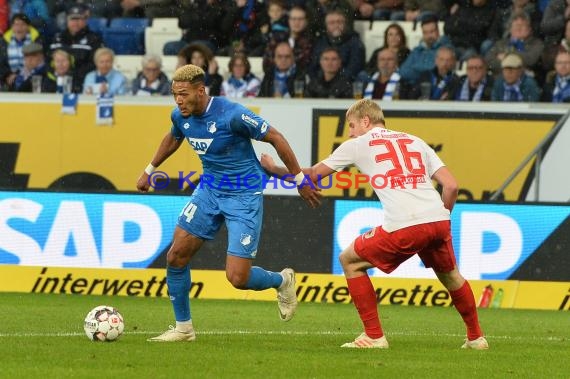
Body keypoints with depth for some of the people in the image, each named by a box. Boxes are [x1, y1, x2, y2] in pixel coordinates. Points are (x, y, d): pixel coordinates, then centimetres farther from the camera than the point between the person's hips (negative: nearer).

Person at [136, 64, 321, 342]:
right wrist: (149, 170, 27)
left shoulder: (232, 114, -26)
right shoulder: (180, 116, -5)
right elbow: (173, 138, 21)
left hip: (244, 196, -6)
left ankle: (282, 281, 23)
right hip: (209, 191, 7)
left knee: (237, 278, -11)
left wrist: (300, 179, -10)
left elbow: (275, 138, -15)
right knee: (176, 256, -2)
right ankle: (183, 328, 15)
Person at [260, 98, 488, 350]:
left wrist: (274, 169, 35)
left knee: (350, 260, 16)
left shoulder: (359, 144, 15)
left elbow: (312, 175, 21)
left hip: (403, 226, -5)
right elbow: (451, 185, 15)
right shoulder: (415, 141, 25)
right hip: (439, 220, 5)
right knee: (449, 273, 32)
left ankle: (374, 336, 11)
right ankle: (475, 337, 36)